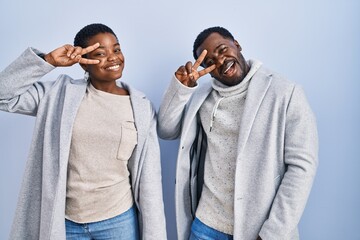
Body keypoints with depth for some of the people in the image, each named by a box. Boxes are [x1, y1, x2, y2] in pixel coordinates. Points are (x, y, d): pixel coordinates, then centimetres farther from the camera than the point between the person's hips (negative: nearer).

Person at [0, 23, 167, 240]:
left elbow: (148, 178, -4)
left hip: (119, 220, 0)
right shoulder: (61, 94, -4)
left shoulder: (142, 108, -5)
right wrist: (48, 61, -16)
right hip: (65, 221, 1)